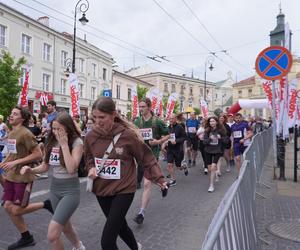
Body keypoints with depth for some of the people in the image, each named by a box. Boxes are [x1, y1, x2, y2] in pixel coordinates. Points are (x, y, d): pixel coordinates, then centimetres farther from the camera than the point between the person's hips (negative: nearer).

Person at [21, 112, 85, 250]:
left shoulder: (77, 142, -15)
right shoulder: (52, 142, 2)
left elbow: (71, 168, -26)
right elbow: (45, 166, 8)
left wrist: (64, 144, -23)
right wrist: (30, 169, -11)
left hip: (70, 190, -6)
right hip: (54, 188, 7)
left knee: (52, 234, -14)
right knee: (65, 226, 23)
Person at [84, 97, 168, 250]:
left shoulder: (127, 135, -19)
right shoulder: (91, 136, -7)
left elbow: (146, 157, -8)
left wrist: (159, 178, -7)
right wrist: (91, 168, -8)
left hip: (123, 190, -5)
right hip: (101, 189, 5)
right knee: (119, 225, 26)